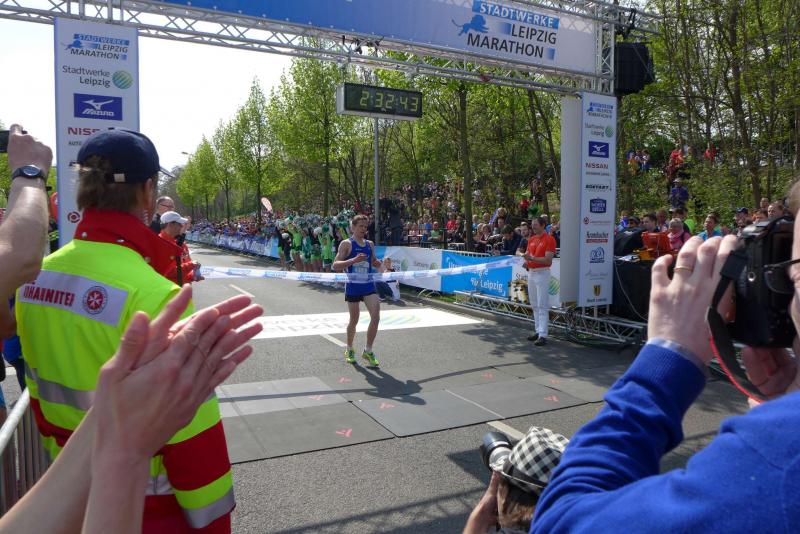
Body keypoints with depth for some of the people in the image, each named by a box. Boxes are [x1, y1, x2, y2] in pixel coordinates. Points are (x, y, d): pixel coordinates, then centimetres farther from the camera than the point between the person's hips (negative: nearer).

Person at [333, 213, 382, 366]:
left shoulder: (370, 244, 10)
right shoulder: (346, 244, -5)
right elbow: (335, 266, -13)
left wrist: (379, 263, -3)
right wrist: (353, 260, -27)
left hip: (369, 286, 4)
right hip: (353, 287, -4)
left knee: (376, 317, -9)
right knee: (354, 320, 7)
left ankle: (368, 351, 7)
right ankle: (349, 350, 31)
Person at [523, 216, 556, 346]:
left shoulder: (549, 239, -9)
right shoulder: (531, 239, 14)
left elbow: (548, 260, -17)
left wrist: (532, 258, -26)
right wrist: (526, 260, -2)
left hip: (542, 273, -8)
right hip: (531, 272, 8)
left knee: (542, 305, -9)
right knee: (534, 305, 12)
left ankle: (543, 335, -8)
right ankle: (538, 331, 21)